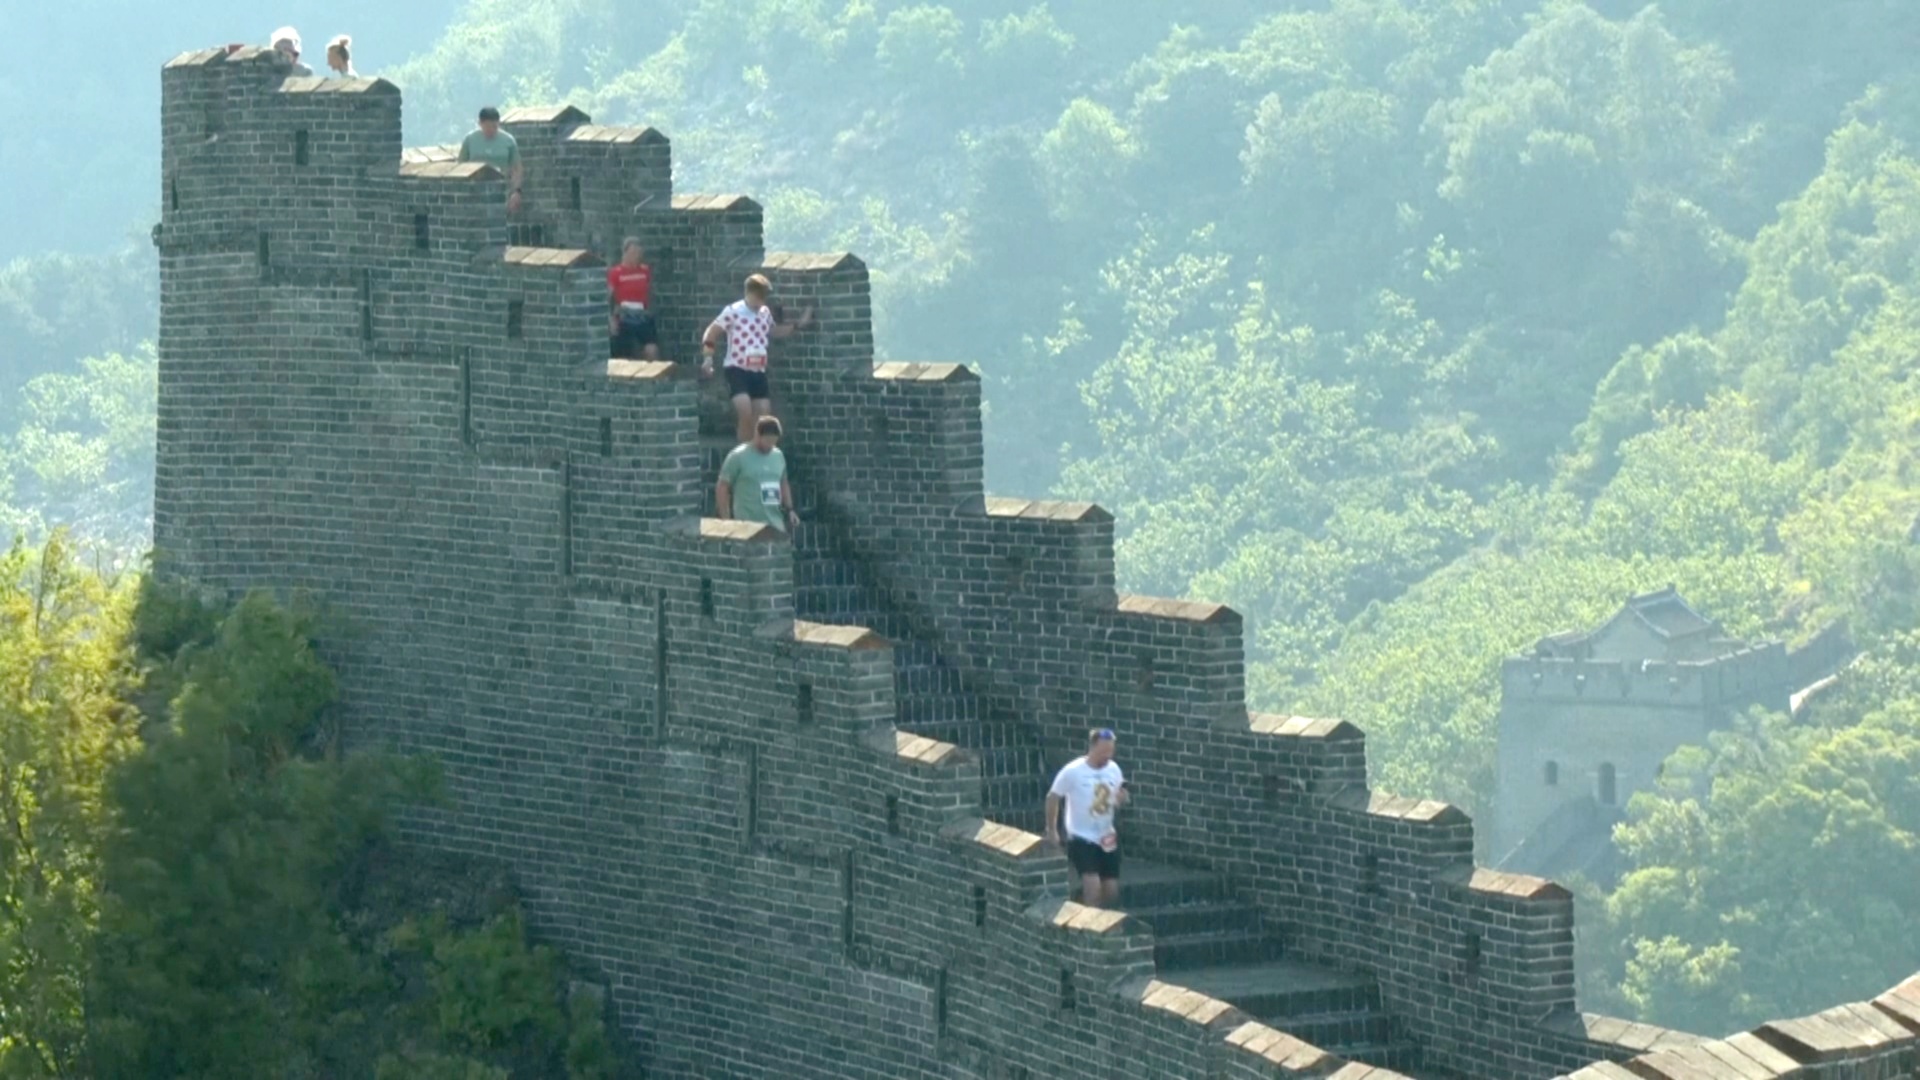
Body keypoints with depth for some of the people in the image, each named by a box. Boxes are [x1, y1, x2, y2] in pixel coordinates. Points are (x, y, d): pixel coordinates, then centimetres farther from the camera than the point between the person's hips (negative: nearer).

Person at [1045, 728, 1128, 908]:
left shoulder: (1114, 769, -2)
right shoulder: (1073, 771, -16)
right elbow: (1053, 797, -5)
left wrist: (1121, 798, -15)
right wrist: (1052, 830, -2)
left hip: (1107, 839, 5)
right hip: (1082, 839, -5)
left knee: (1111, 890, 9)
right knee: (1093, 886, -21)